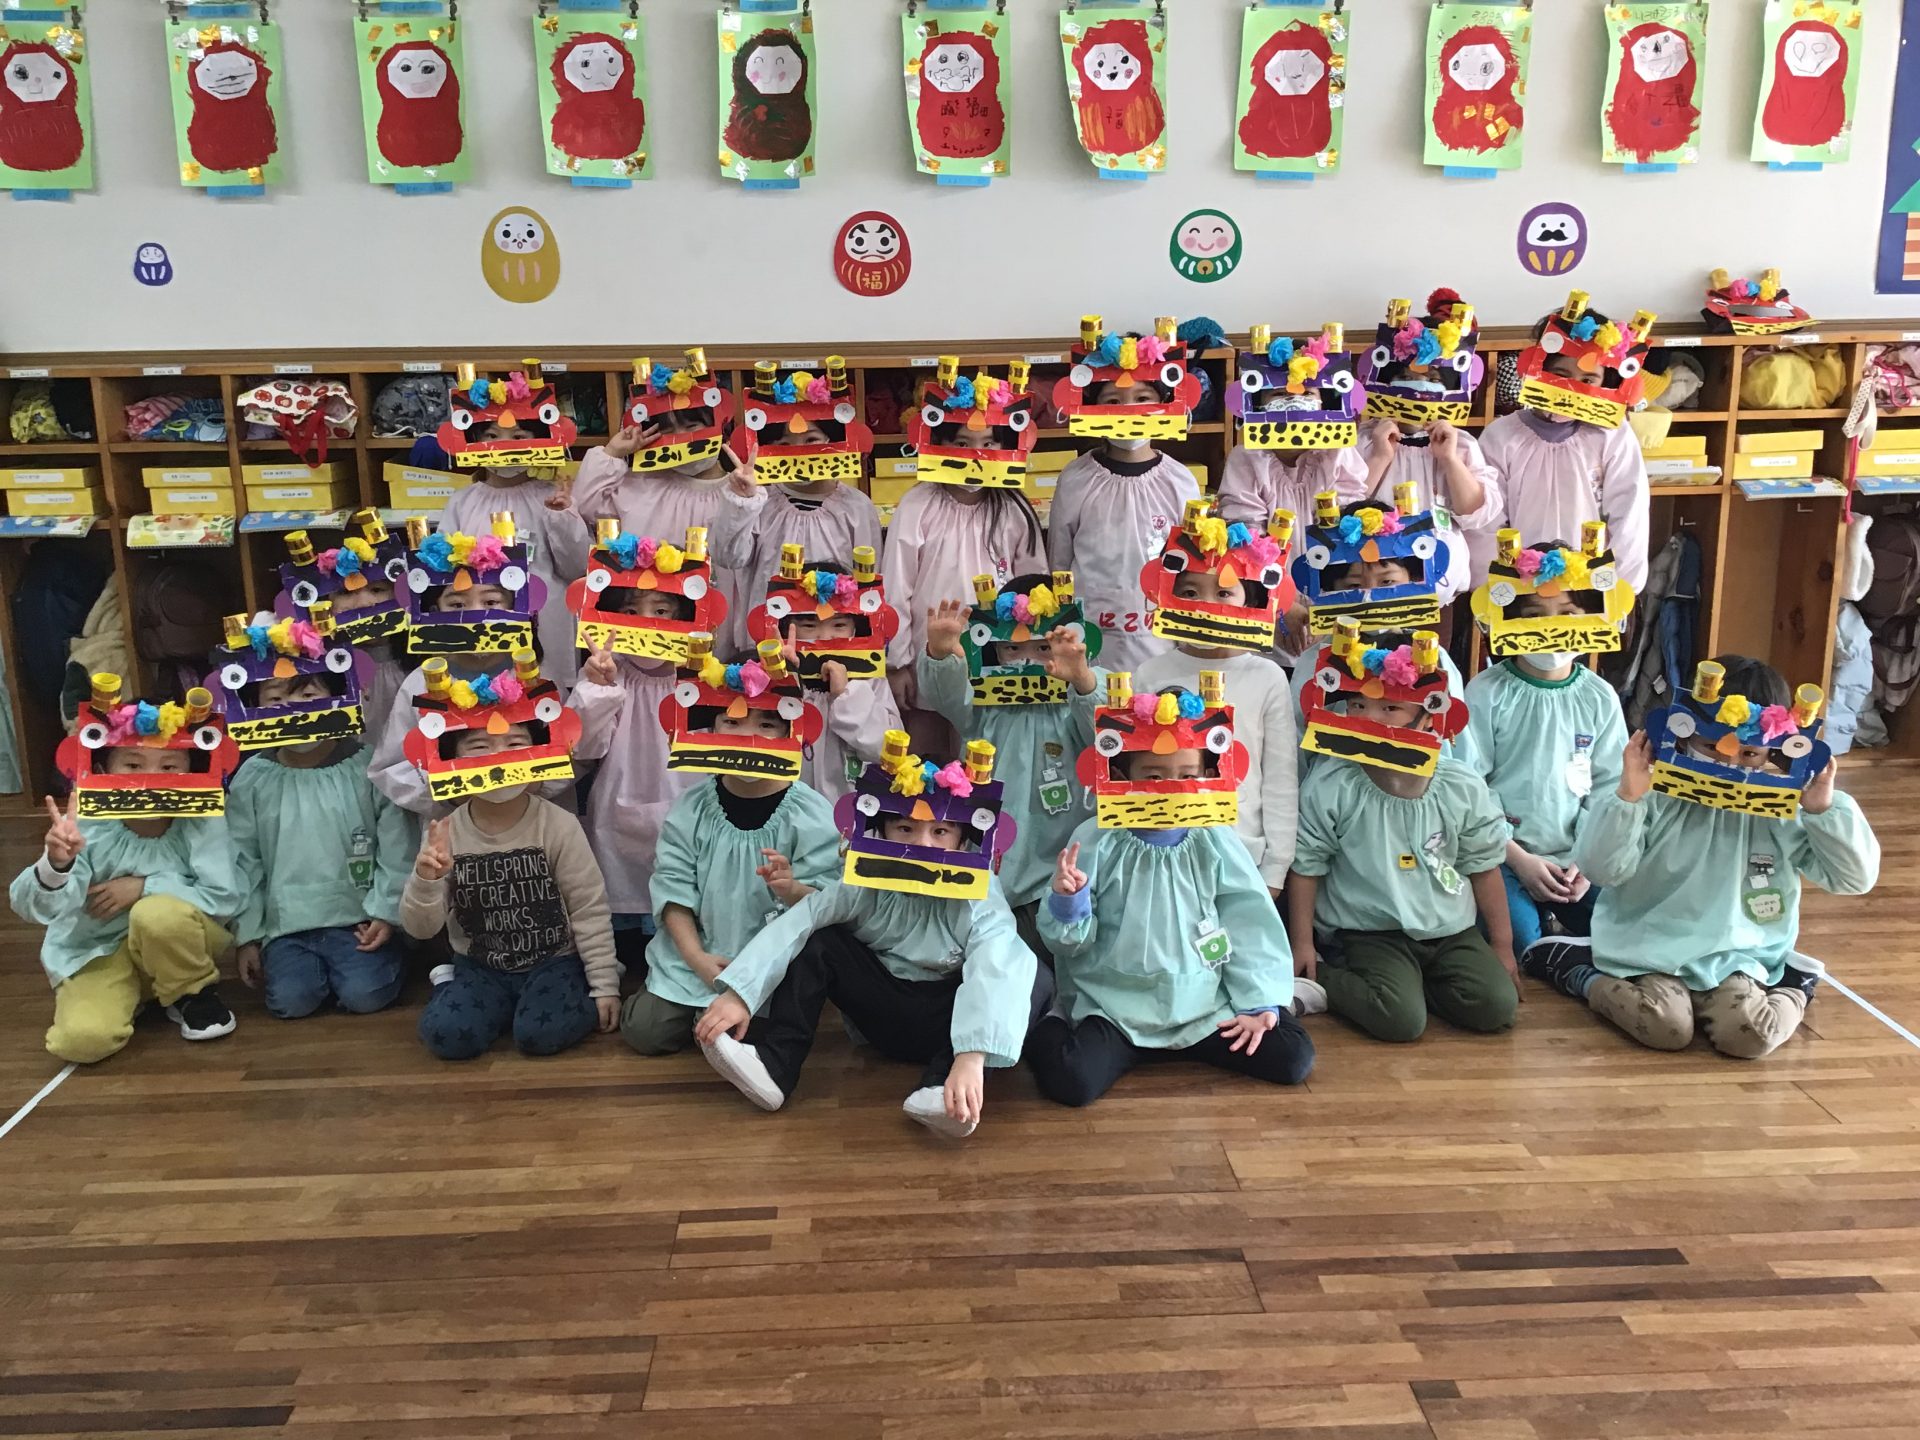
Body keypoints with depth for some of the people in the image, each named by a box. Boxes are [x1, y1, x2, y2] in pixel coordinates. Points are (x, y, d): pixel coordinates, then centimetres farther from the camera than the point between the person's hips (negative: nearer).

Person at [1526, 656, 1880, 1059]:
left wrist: (1826, 809, -14)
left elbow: (1856, 876, 0)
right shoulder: (1655, 795, -10)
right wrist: (1626, 797, -27)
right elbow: (1600, 869, -16)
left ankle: (1792, 988, 10)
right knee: (1666, 1027, -28)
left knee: (1749, 1035, -24)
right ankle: (1575, 973, -1)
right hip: (1651, 955, -2)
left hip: (1735, 958, 2)